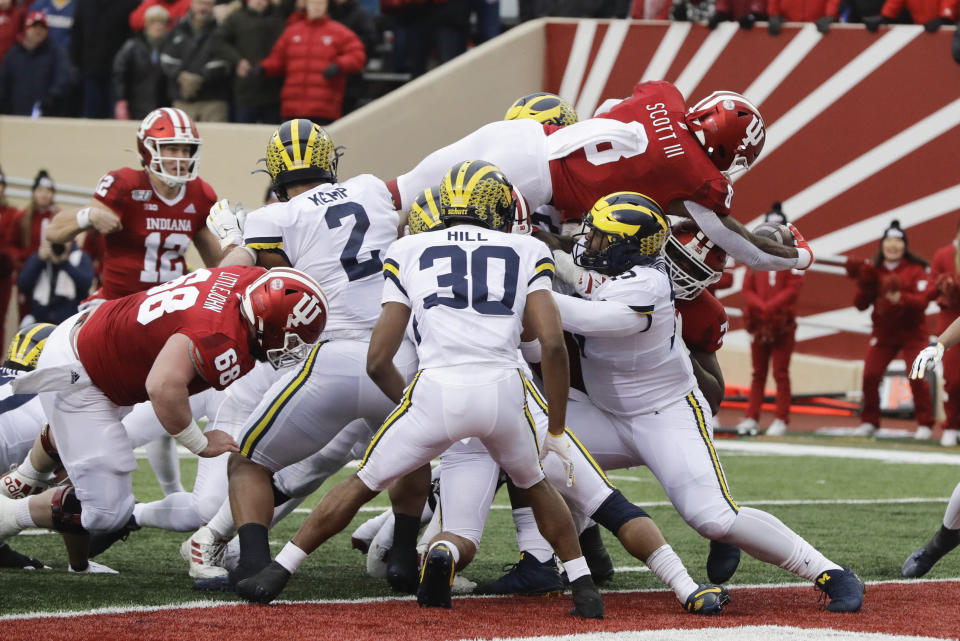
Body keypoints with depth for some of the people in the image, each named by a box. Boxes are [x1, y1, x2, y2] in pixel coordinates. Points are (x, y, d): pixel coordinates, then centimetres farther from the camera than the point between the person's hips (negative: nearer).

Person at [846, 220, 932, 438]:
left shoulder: (916, 270, -5)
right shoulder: (874, 270, 4)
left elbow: (922, 301, -17)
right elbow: (860, 304, 2)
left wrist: (901, 298, -33)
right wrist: (864, 283, -15)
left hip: (912, 333, -3)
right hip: (883, 332, 3)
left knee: (917, 377, -11)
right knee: (870, 375, -7)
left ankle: (924, 424, 0)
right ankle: (869, 422, 8)